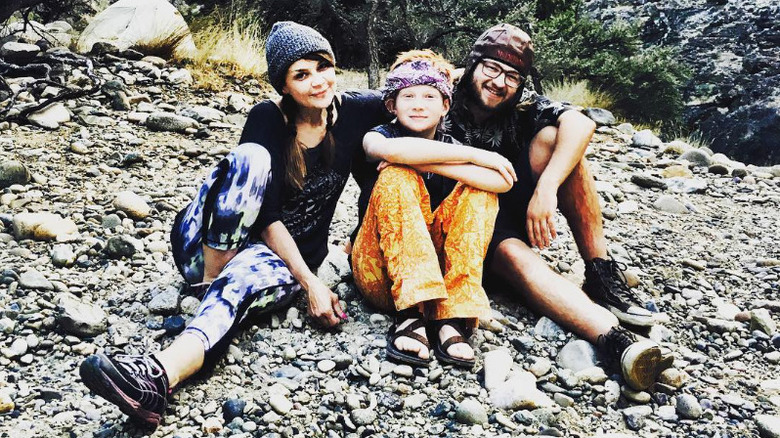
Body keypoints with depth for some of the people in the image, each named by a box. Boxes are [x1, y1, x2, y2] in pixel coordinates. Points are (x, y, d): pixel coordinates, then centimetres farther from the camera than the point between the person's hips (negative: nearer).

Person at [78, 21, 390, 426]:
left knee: (242, 277, -37)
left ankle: (161, 373, -60)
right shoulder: (267, 119, -12)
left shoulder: (353, 112, -3)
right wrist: (311, 282, -24)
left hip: (285, 257, 1)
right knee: (251, 158, -30)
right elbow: (267, 214, -17)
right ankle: (211, 280, -24)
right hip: (213, 243, -1)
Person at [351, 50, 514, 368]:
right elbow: (392, 150, -30)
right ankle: (411, 314, -32)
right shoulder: (377, 136, 0)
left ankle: (450, 317, -25)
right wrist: (474, 154, -23)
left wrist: (425, 162, -21)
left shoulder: (452, 147, 5)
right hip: (379, 273, -2)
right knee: (396, 176, -23)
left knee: (479, 189, -14)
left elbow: (502, 182, -18)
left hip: (440, 268, 3)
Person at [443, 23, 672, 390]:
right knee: (515, 256, -38)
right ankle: (615, 340, -58)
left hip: (521, 212, 3)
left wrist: (546, 189, -41)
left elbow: (581, 124, -26)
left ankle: (602, 276, -23)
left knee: (551, 138, -21)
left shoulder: (523, 109, -7)